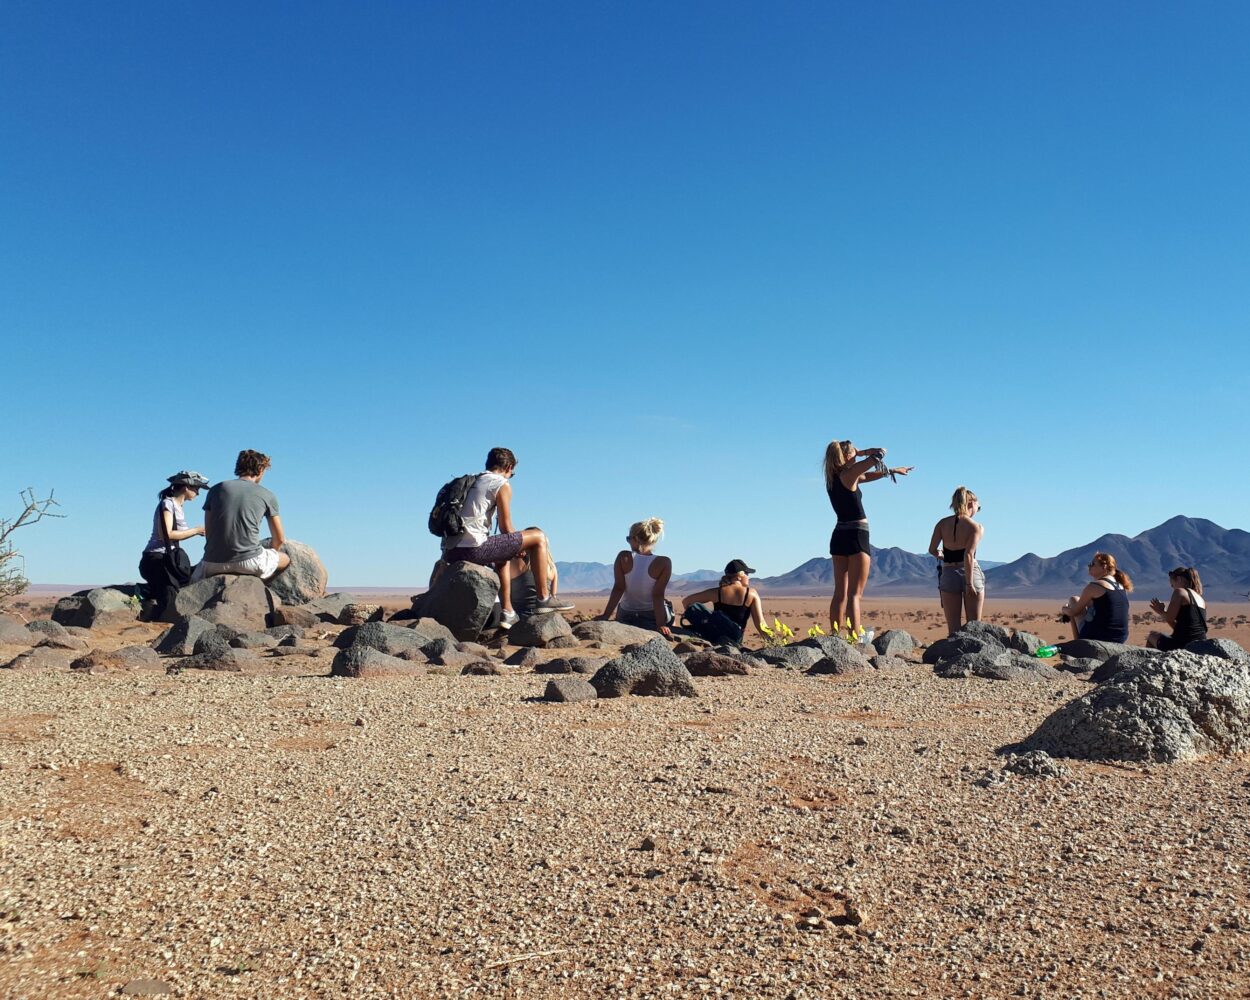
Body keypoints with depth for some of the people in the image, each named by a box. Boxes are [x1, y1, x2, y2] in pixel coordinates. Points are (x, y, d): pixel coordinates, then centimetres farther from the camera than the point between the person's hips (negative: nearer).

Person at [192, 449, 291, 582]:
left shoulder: (216, 490, 13)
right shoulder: (267, 496, 6)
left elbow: (208, 534, 15)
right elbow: (279, 539, 13)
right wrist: (269, 554, 33)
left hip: (214, 563, 3)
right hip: (250, 560, -3)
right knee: (286, 559, 24)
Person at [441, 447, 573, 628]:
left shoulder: (471, 482, 25)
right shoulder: (503, 484, 1)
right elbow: (506, 528, 0)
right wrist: (519, 547, 20)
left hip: (450, 553, 8)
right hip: (473, 548, -8)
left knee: (503, 556, 36)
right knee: (538, 537, 3)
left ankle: (507, 611, 27)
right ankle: (544, 598, 8)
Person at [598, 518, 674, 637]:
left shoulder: (623, 557, -11)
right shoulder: (664, 563, -14)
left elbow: (618, 589, -14)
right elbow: (658, 595, -17)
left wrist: (606, 615, -13)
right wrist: (660, 625, -18)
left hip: (625, 617, 2)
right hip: (653, 617, -2)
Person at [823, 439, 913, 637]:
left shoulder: (833, 478, 12)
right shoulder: (848, 475, -11)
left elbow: (867, 476, 27)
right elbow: (880, 453, -11)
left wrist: (892, 471, 34)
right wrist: (861, 452, 8)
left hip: (839, 536, 8)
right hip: (856, 536, -8)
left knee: (840, 594, 9)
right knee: (855, 594, -9)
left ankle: (835, 637, 8)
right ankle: (854, 639, -14)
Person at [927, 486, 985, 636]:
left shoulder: (943, 524, 2)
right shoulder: (975, 527, -7)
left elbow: (932, 550, -4)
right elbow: (969, 555, -17)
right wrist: (969, 583, -17)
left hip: (948, 574, 2)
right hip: (971, 574, -2)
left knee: (953, 627, 7)